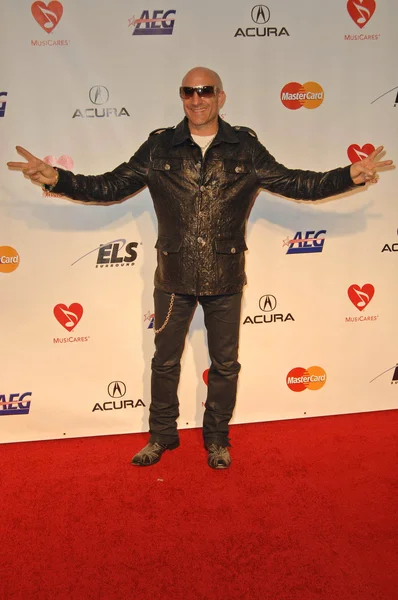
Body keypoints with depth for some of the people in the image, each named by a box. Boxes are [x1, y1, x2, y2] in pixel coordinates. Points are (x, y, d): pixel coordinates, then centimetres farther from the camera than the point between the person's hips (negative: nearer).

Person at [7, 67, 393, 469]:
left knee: (225, 363, 13)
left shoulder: (245, 148, -1)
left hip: (225, 280, 0)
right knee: (165, 360, 14)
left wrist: (351, 175, -12)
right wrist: (55, 178, -14)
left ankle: (217, 438, 37)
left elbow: (295, 184, -1)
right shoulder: (159, 148, -1)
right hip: (174, 278, 0)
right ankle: (162, 435, 37)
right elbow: (110, 186, -2)